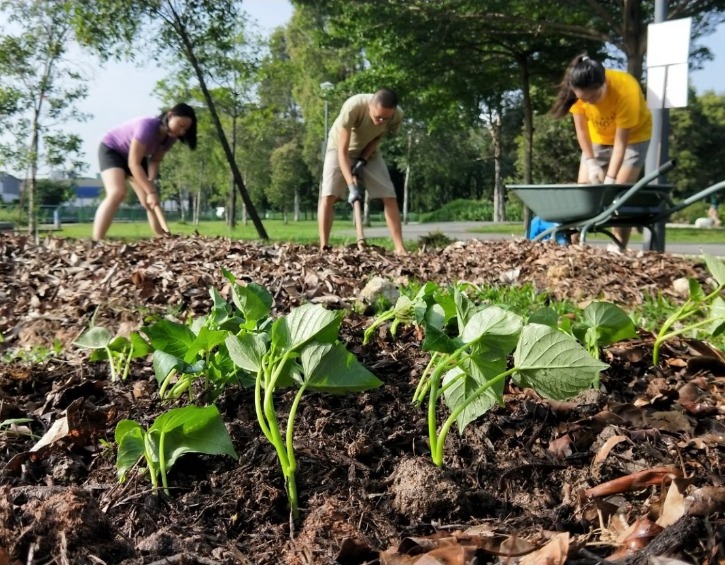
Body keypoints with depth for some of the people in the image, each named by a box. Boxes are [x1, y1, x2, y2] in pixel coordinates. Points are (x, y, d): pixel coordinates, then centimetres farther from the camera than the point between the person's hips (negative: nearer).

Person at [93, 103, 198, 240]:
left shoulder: (170, 137, -13)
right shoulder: (147, 127, -36)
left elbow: (155, 160, -8)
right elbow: (133, 163, -36)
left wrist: (151, 181, -27)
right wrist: (151, 191, -37)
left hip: (136, 156, 7)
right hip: (111, 149, -7)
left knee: (151, 201, -2)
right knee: (117, 193, -28)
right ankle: (96, 243, -34)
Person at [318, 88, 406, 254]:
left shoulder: (397, 115, -27)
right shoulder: (353, 106, -39)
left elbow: (378, 136, -6)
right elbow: (343, 151, -36)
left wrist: (363, 160, -18)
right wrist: (351, 186, -43)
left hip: (368, 152, 3)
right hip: (340, 148, -3)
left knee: (390, 197, -8)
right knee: (328, 195, -18)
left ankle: (400, 249, -6)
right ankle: (324, 248, -13)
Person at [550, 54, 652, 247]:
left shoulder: (625, 90, -37)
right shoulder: (579, 90, -27)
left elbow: (621, 141, -31)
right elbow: (581, 129, -14)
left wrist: (610, 179, -34)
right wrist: (591, 164, -18)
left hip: (633, 135, -4)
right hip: (599, 136, 4)